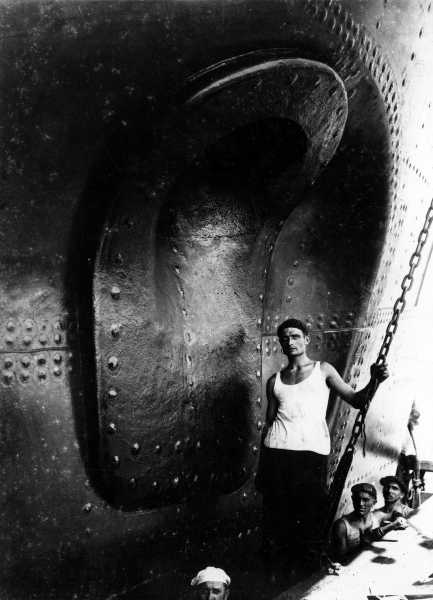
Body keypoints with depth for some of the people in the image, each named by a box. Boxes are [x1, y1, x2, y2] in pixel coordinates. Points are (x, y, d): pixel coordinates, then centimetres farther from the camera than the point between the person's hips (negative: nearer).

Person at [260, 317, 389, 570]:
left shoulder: (323, 370, 14)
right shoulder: (275, 380, 20)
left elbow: (356, 401, 8)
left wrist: (373, 382, -13)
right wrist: (261, 467, 14)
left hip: (312, 450, -2)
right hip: (277, 449, 2)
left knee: (309, 513, -7)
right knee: (276, 513, -1)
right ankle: (271, 566, 8)